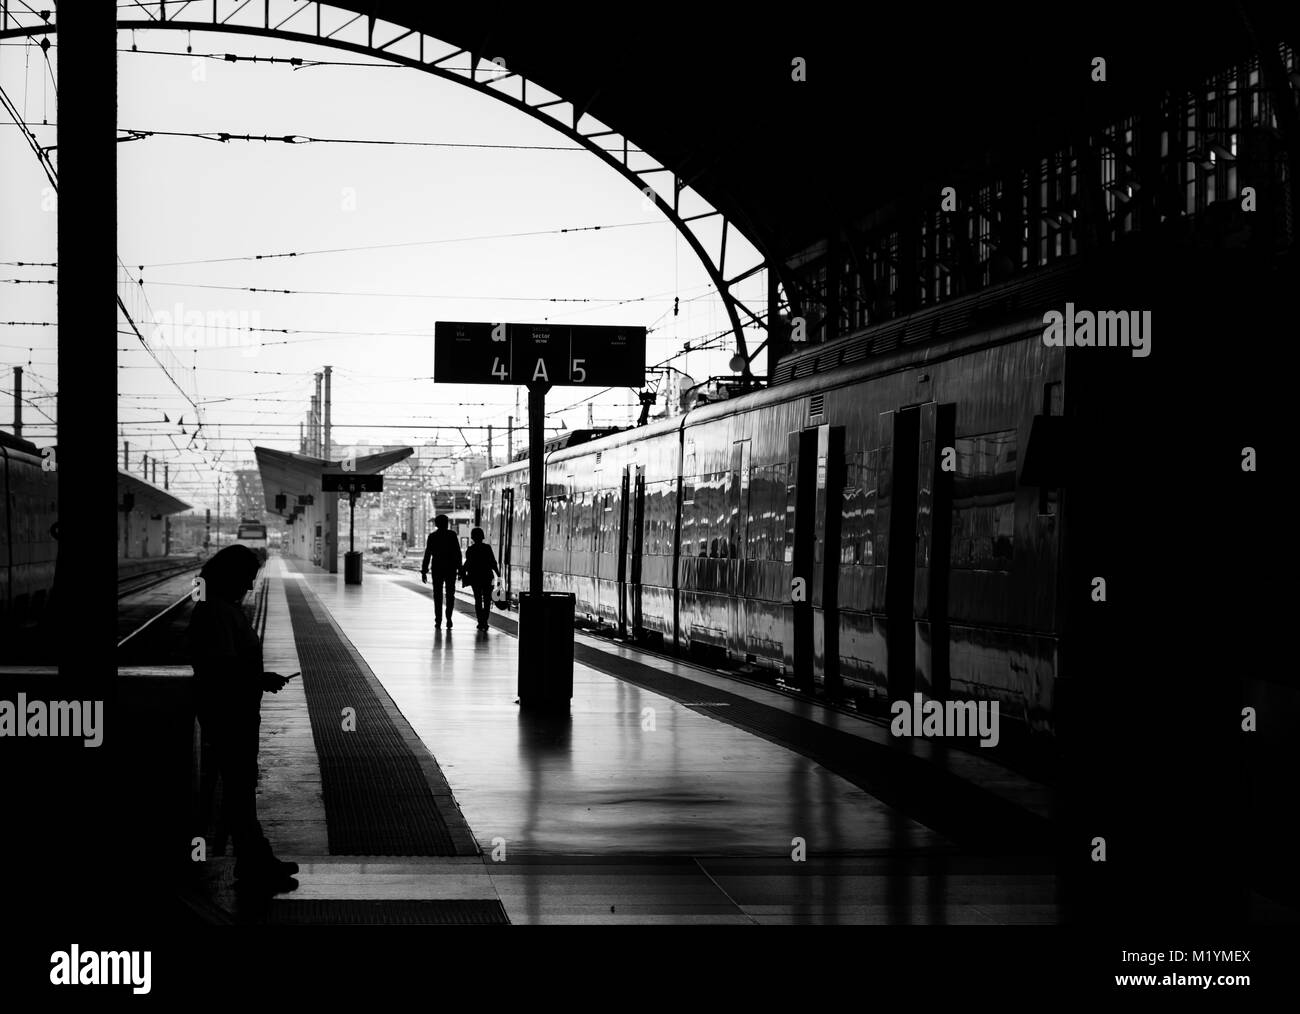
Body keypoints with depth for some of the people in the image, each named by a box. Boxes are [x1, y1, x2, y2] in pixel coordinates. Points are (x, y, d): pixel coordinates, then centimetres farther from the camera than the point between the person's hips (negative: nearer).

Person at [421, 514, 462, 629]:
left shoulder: (432, 536, -1)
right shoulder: (452, 535, -2)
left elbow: (427, 554, -2)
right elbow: (458, 553, -3)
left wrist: (424, 571, 1)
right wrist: (460, 569, 1)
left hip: (437, 569, 0)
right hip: (451, 568, 0)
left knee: (437, 595, 7)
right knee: (450, 595, 7)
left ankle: (438, 620, 4)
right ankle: (449, 618, -6)